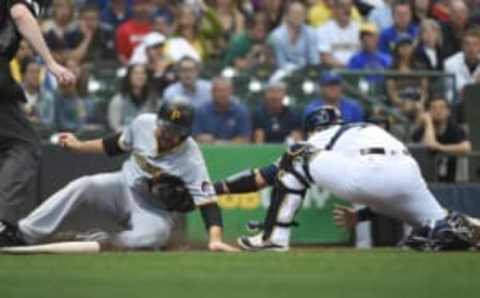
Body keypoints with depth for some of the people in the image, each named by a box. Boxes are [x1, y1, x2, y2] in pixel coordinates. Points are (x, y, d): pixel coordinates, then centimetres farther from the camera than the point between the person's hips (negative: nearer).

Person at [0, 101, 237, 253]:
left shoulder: (191, 160, -26)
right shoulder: (143, 124, -12)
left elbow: (207, 201, -32)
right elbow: (116, 145, 8)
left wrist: (215, 238, -46)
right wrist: (79, 145, 14)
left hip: (154, 211, -3)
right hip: (124, 187, 4)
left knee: (157, 233, -39)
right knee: (83, 186, -25)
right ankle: (20, 234, -30)